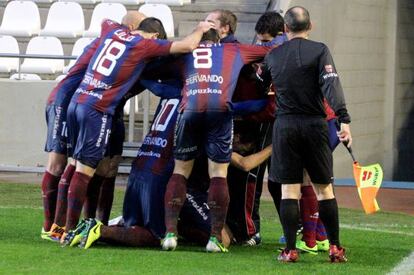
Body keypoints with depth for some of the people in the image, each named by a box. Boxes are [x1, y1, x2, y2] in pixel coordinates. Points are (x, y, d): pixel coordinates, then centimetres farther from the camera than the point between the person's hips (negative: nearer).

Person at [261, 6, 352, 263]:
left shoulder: (273, 56, 7)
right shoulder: (319, 51, -3)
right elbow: (331, 84, -14)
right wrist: (344, 120, -20)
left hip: (285, 126, 1)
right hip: (314, 125, -1)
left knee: (289, 189, 3)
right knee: (324, 188, 6)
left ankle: (290, 249, -1)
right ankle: (335, 248, 7)